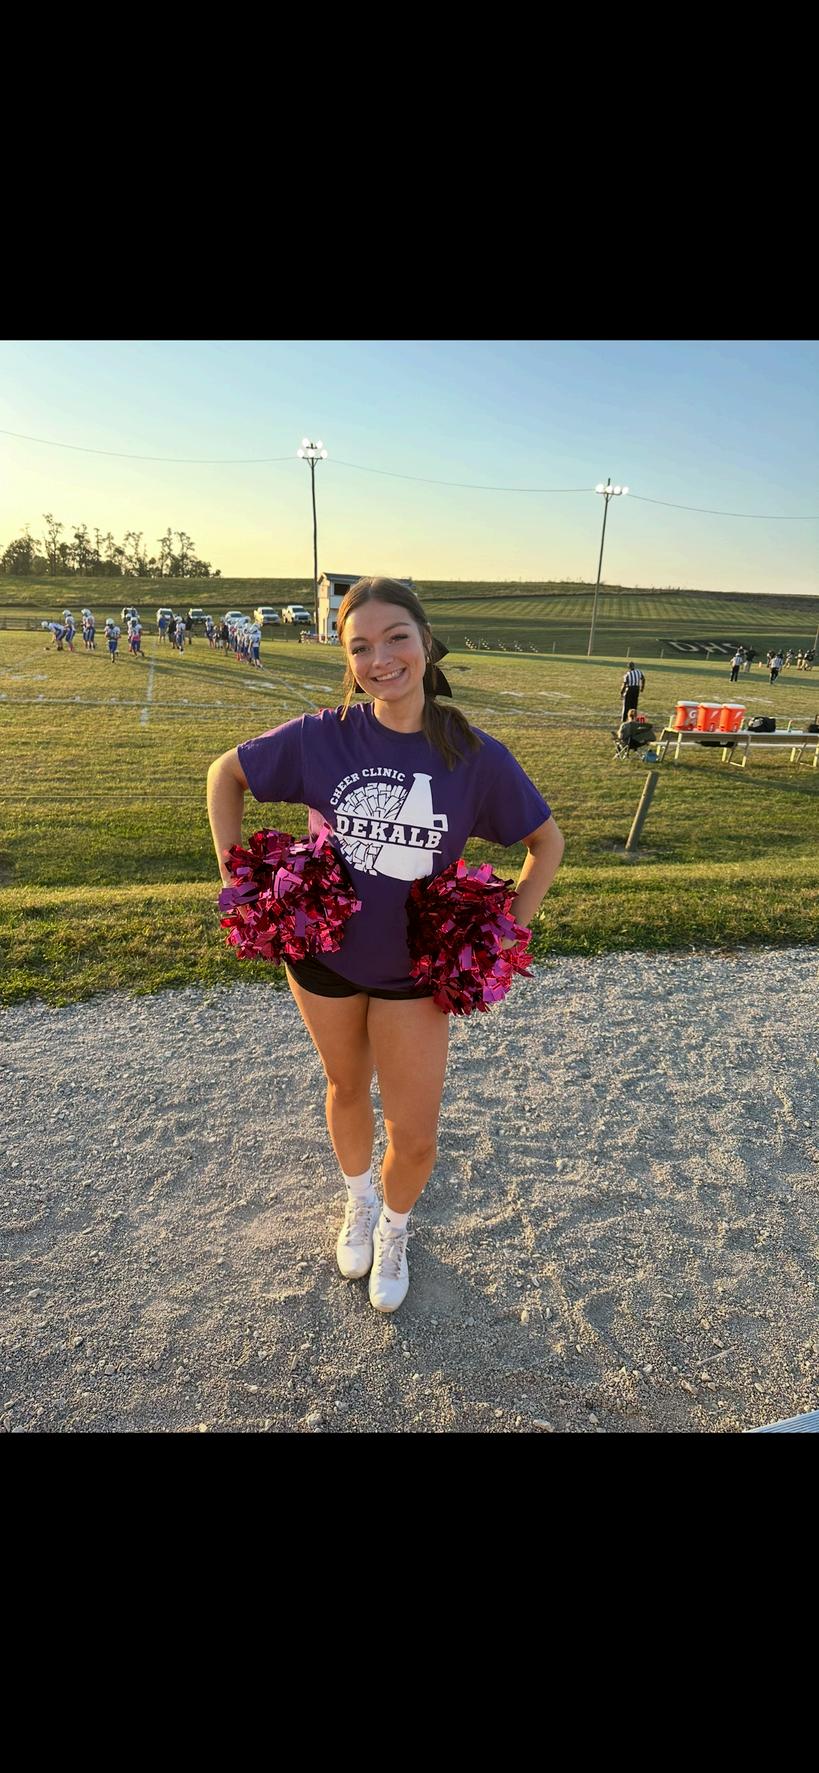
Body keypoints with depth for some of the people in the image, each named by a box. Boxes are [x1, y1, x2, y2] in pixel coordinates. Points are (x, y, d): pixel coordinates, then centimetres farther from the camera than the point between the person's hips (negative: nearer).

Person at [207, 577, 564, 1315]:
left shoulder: (476, 755, -15)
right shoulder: (323, 737, -14)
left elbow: (548, 843, -1)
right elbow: (226, 773, 2)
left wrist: (507, 931, -7)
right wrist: (235, 874, -4)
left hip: (417, 969, 0)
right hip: (323, 952, 1)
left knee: (414, 1136, 5)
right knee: (347, 1088, 22)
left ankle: (394, 1230, 41)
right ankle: (358, 1202, 54)